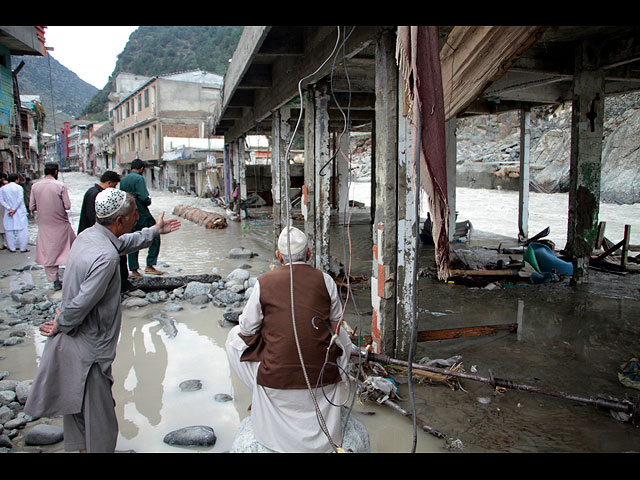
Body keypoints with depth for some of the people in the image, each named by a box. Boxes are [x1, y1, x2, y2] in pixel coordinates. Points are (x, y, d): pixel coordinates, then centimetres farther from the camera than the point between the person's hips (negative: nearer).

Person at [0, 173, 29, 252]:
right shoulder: (19, 187, -4)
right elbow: (20, 199, -14)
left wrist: (9, 208, -9)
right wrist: (14, 209, -11)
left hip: (8, 213, 3)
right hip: (19, 212, -3)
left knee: (9, 230, 8)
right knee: (22, 230, 1)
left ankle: (12, 248, 11)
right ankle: (23, 248, 1)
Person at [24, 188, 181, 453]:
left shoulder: (88, 234, 0)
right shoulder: (106, 257, -30)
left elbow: (123, 242, 20)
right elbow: (82, 303, -27)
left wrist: (155, 231, 28)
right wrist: (60, 325, -8)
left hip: (70, 341, 10)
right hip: (89, 347, -10)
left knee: (75, 402, 26)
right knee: (99, 413, 9)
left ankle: (78, 447, 46)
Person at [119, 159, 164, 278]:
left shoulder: (123, 181, 11)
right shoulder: (139, 178, -12)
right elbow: (144, 197, -20)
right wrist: (149, 201, -1)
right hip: (142, 215, -7)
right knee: (155, 238, 5)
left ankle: (134, 271, 11)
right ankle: (150, 266, 0)